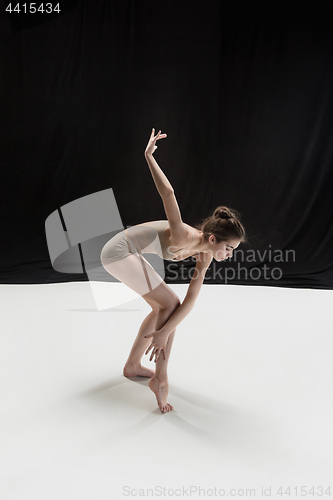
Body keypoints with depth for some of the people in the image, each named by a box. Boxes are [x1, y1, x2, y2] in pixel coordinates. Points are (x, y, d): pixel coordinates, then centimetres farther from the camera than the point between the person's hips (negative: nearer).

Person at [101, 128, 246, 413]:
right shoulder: (183, 237, -28)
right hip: (119, 252, -9)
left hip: (129, 255, 9)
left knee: (163, 307, 13)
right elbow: (168, 193, -38)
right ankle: (160, 379, -3)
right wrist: (148, 156, -30)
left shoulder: (204, 254, -3)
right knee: (170, 304, -9)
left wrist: (165, 332, -14)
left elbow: (191, 301, -6)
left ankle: (133, 365, 27)